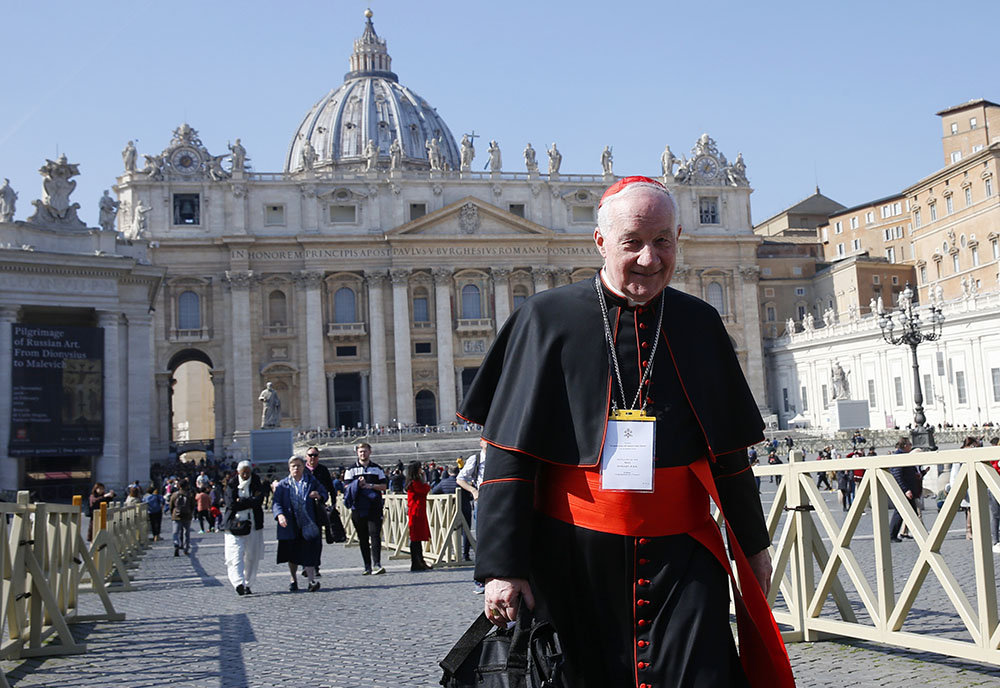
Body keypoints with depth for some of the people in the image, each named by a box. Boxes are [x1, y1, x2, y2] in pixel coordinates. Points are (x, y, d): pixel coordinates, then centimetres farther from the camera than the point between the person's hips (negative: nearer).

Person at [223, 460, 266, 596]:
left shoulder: (256, 482, 7)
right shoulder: (231, 484, 3)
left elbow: (259, 501, -8)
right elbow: (231, 504, -10)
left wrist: (241, 501, -10)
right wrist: (251, 501, -9)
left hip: (254, 525, 2)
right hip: (235, 524, -2)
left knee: (252, 556, 3)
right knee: (236, 556, -14)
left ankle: (248, 585, 12)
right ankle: (239, 583, -23)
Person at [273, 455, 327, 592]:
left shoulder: (311, 481, 8)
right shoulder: (283, 484, 6)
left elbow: (325, 493, 14)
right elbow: (276, 503, -2)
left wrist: (319, 496, -10)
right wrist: (279, 515, -22)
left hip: (308, 525, -1)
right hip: (290, 525, 1)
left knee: (309, 553, -10)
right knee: (291, 555, 10)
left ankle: (312, 580, -11)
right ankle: (293, 580, 26)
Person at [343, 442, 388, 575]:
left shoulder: (377, 469, 12)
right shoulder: (351, 470, 11)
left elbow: (384, 486, 7)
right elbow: (347, 488, 4)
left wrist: (371, 485, -8)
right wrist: (358, 484, -13)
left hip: (374, 508, -1)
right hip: (358, 508, 1)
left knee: (375, 534, -11)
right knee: (362, 538, 5)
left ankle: (377, 564, -14)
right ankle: (367, 566, 11)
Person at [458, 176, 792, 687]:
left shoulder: (699, 325, 7)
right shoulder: (547, 319, -2)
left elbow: (728, 450, 15)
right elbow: (509, 454, -4)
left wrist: (753, 544, 18)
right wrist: (503, 567, -9)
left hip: (682, 557, 2)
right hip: (575, 558, -2)